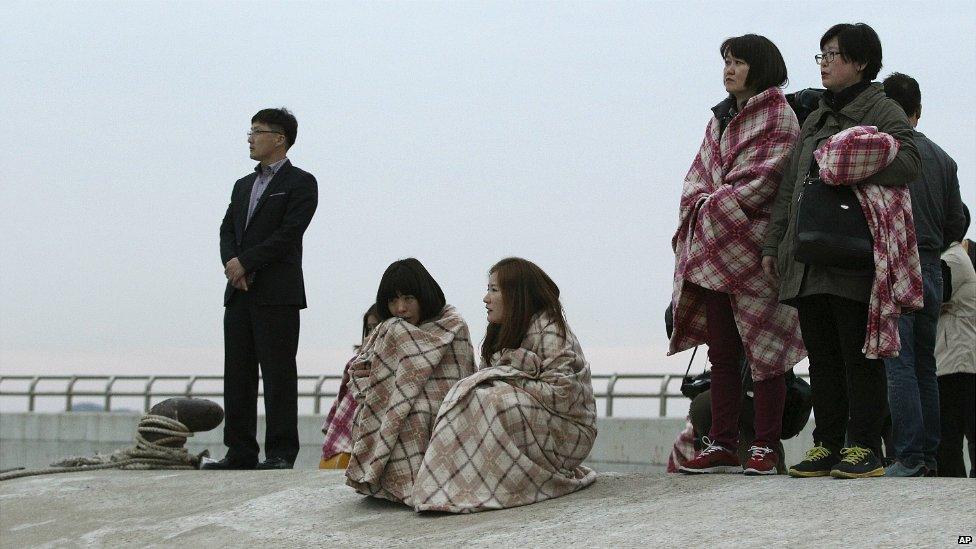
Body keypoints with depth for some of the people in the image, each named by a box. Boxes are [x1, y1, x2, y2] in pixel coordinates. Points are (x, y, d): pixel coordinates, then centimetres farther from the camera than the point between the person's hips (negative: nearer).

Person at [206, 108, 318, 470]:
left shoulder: (300, 183, -1)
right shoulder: (244, 185, 22)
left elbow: (288, 233, -12)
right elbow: (227, 231, 14)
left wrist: (245, 262, -13)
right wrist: (231, 263, -7)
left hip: (277, 294, -7)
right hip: (240, 292, 7)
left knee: (278, 374, -6)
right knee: (237, 374, 5)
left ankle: (280, 453, -5)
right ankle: (240, 451, 8)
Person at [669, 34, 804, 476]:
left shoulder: (779, 117, -2)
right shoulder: (720, 120, 21)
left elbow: (768, 178, -13)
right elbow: (697, 175, 15)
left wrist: (718, 206, -13)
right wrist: (704, 202, -6)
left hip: (755, 246, -7)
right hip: (713, 249, 7)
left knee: (762, 349, -4)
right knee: (721, 351, 7)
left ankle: (766, 448, -1)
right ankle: (722, 445, 9)